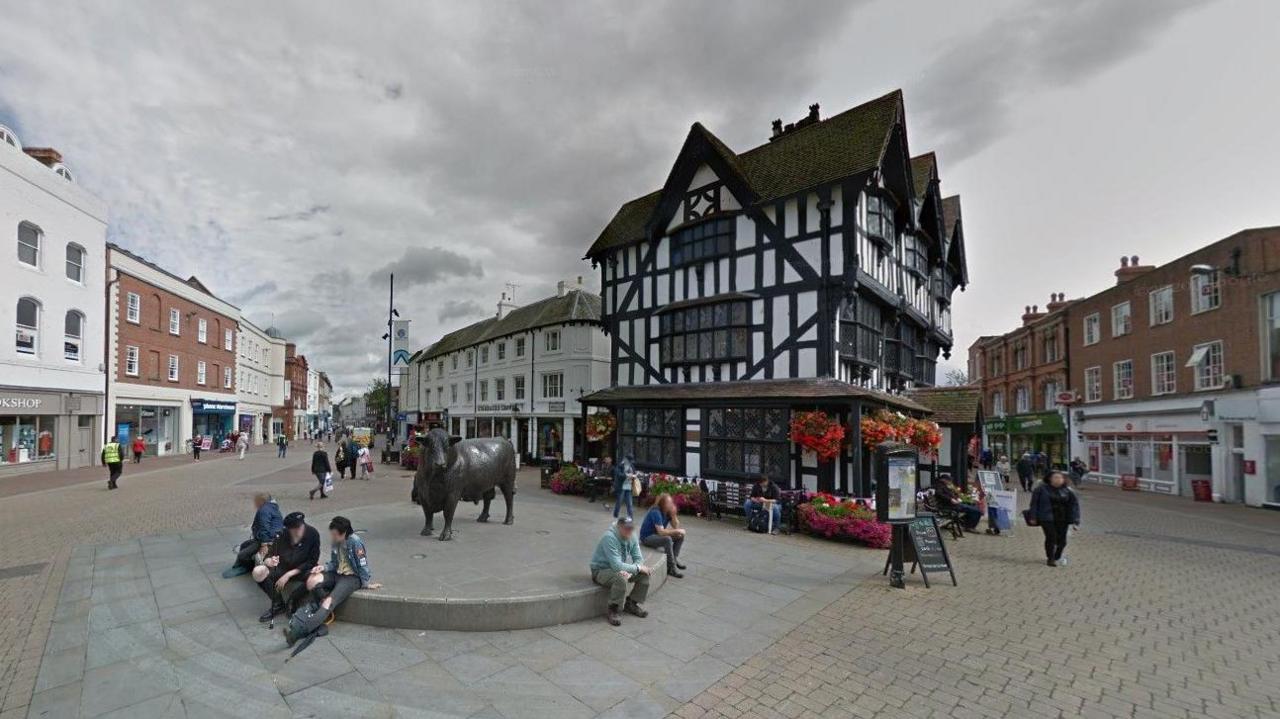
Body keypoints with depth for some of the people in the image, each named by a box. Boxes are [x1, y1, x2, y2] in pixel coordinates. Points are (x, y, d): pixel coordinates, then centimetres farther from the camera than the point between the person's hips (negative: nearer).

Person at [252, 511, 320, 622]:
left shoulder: (312, 534, -21)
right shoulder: (282, 535, -17)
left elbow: (312, 561, -16)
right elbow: (268, 556, -11)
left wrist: (289, 574, -21)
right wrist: (269, 561, -35)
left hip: (303, 569, -3)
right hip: (284, 567, 3)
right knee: (258, 573, -21)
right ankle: (278, 604, -2)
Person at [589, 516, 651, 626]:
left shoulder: (631, 537, -7)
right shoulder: (609, 538, -30)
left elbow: (638, 559, -4)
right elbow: (616, 566, -34)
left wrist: (630, 572, -25)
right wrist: (637, 568, -25)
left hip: (619, 568, 8)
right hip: (601, 571, -7)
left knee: (645, 574, -8)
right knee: (621, 579, -36)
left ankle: (631, 604, 9)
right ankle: (612, 612, -16)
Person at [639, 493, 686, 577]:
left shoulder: (668, 511, -4)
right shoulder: (656, 512, -28)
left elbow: (676, 526, -2)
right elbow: (661, 532, -33)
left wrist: (673, 514, -19)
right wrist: (677, 531, -26)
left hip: (658, 534, 9)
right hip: (647, 537, -9)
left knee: (680, 536, 1)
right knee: (667, 539, -32)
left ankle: (674, 559, 8)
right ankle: (672, 568, -21)